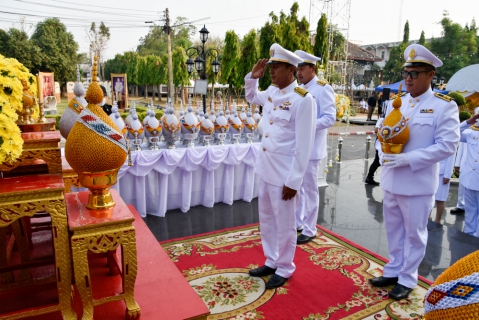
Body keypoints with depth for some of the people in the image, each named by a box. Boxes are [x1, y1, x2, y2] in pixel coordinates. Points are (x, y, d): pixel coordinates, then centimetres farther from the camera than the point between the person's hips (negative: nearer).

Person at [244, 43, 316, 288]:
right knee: (266, 220, 19)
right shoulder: (271, 93, 6)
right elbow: (251, 97, 30)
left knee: (284, 225, 8)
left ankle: (284, 269, 28)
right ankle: (271, 262, 38)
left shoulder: (303, 100, -16)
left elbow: (304, 146, -18)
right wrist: (252, 77, 11)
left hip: (284, 174, -8)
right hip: (265, 169, 8)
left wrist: (293, 181, -18)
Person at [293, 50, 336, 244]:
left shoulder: (323, 89, -8)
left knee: (309, 188, 2)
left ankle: (309, 230, 15)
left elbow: (330, 118, -16)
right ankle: (297, 222, 30)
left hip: (311, 147, -7)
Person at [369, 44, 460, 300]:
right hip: (391, 180, 5)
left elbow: (447, 146, -14)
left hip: (418, 184, -5)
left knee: (414, 233, 10)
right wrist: (383, 154, -10)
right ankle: (393, 271, 34)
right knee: (394, 230, 17)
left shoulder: (445, 106, -8)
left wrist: (407, 159, -22)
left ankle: (407, 279, 26)